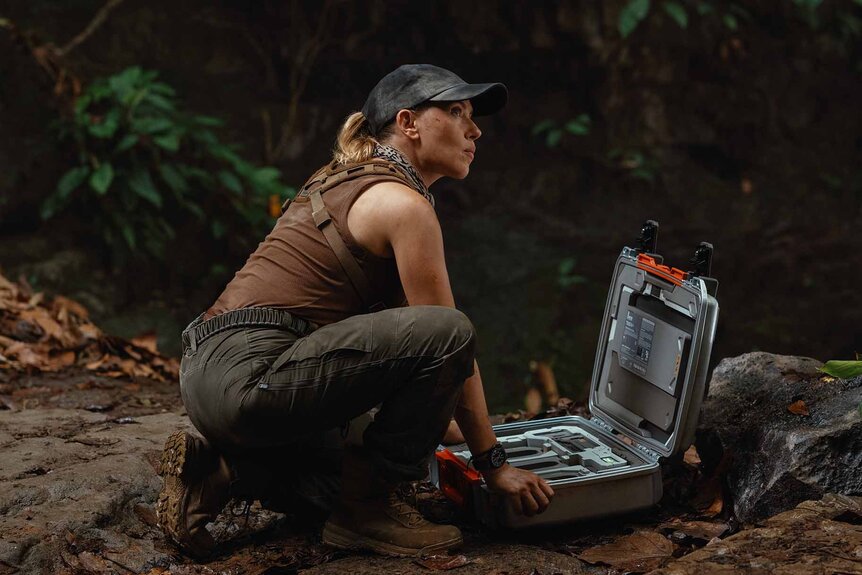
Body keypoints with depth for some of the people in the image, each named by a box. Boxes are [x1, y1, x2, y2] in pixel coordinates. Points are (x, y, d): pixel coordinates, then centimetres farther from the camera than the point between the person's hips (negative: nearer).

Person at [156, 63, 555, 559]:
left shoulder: (346, 186, 22)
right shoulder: (402, 203, -7)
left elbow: (394, 330, 27)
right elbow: (450, 342, -6)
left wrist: (423, 439, 30)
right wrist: (493, 462, 2)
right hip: (249, 374, -10)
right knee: (448, 334, -19)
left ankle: (220, 470, 12)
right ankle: (370, 504, -6)